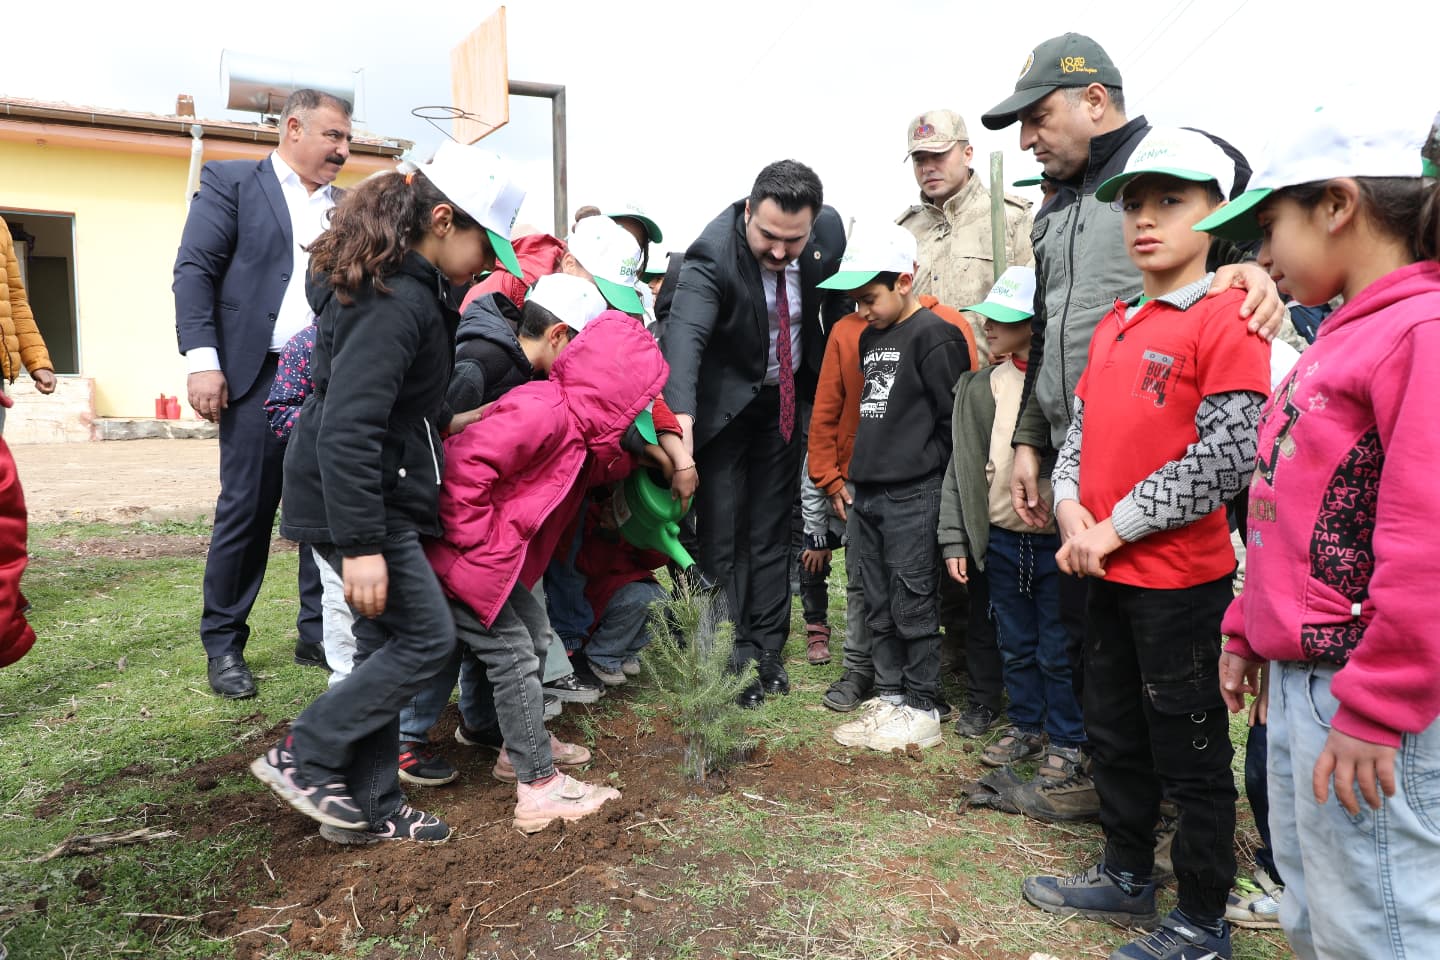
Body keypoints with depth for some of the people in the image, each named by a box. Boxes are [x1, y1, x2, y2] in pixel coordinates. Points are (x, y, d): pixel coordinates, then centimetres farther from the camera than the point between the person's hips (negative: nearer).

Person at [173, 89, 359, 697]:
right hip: (259, 374, -4)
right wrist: (202, 360, -13)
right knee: (246, 511, 0)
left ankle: (319, 636, 17)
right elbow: (194, 270, -2)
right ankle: (223, 645, 14)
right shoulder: (230, 182, 6)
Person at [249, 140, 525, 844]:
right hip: (358, 498, -10)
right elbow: (347, 427, -28)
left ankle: (369, 808, 23)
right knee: (427, 637, -3)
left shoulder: (399, 282, 10)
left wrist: (442, 421, 18)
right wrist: (362, 545, -28)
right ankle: (302, 758, 10)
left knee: (386, 643, 13)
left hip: (373, 493, 10)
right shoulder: (398, 301, -22)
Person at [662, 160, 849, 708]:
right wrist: (680, 419, -58)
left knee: (771, 528, 11)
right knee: (722, 529, -5)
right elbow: (685, 333, -43)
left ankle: (769, 651, 21)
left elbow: (838, 305, 4)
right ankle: (733, 658, 7)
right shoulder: (712, 255, -28)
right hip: (724, 401, -4)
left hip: (786, 399, 4)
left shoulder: (829, 231, -14)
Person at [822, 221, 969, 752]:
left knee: (913, 604, -1)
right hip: (867, 494, 8)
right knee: (878, 604, 12)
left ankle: (922, 708, 10)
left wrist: (926, 471, -6)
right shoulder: (869, 338, 17)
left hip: (913, 495, -8)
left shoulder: (934, 335, -9)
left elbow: (955, 419, -11)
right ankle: (889, 695, 23)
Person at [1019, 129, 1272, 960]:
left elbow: (1226, 458, -20)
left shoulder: (1228, 320, -13)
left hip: (1181, 577, -8)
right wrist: (1072, 512, -4)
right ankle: (1128, 878, 39)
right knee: (1116, 734, 20)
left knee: (1189, 751, 7)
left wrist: (1116, 529, -16)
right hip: (1107, 572, 8)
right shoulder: (1114, 325, 11)